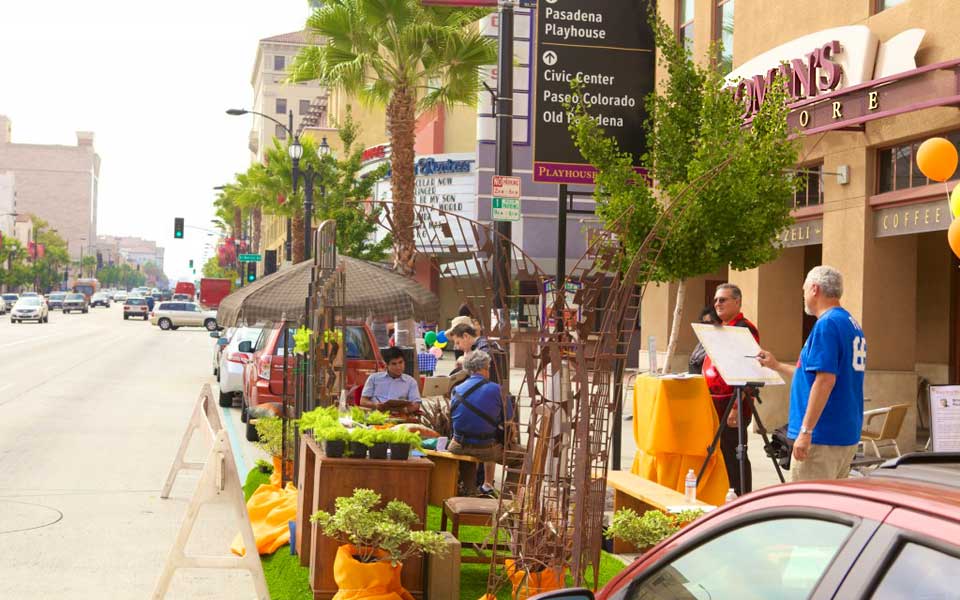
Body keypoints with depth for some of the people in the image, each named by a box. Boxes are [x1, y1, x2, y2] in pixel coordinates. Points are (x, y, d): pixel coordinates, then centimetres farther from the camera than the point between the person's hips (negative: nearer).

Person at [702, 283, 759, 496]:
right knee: (721, 453, 13)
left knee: (733, 455, -6)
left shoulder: (745, 329, -11)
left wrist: (736, 407, -23)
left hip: (732, 404, -9)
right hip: (716, 403, 9)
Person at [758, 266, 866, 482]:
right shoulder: (853, 324, 15)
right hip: (848, 435, 10)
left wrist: (805, 431, -22)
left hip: (823, 437, -10)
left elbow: (825, 380, -22)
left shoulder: (827, 324, -14)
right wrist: (776, 365, 31)